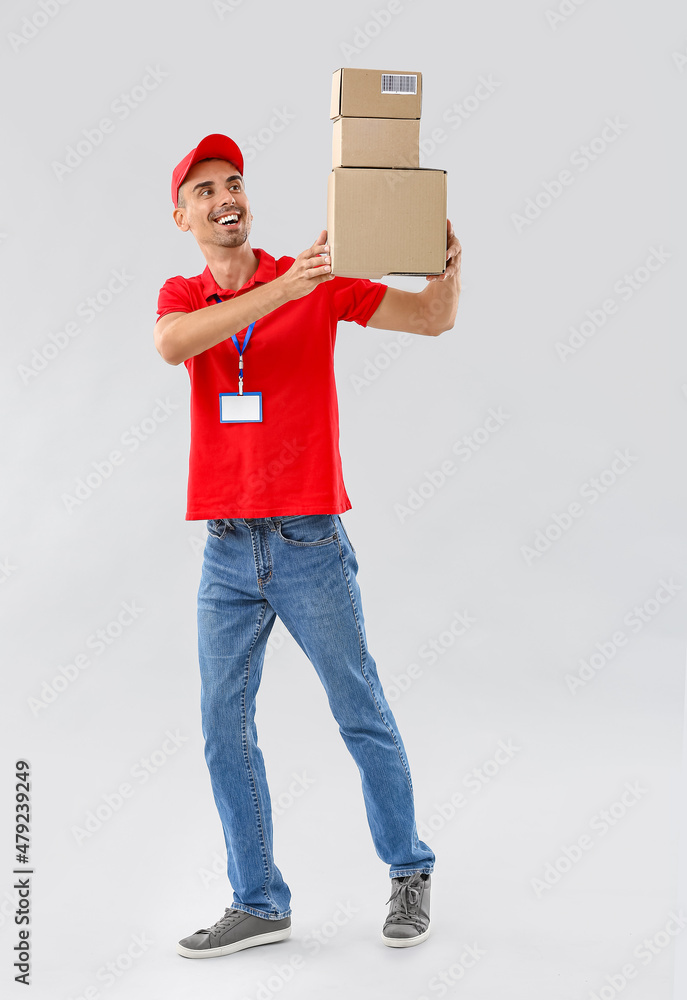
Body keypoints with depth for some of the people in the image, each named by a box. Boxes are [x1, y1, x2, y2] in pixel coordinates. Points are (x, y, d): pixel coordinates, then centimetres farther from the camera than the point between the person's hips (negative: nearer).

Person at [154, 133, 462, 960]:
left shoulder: (318, 281, 1)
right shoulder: (181, 297, 7)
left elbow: (431, 320, -2)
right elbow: (171, 345, -18)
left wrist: (447, 268, -25)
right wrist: (282, 290, -28)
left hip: (309, 543, -3)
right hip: (225, 550, 3)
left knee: (361, 714, 6)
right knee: (224, 729, 4)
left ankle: (409, 872, 25)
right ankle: (258, 902, 16)